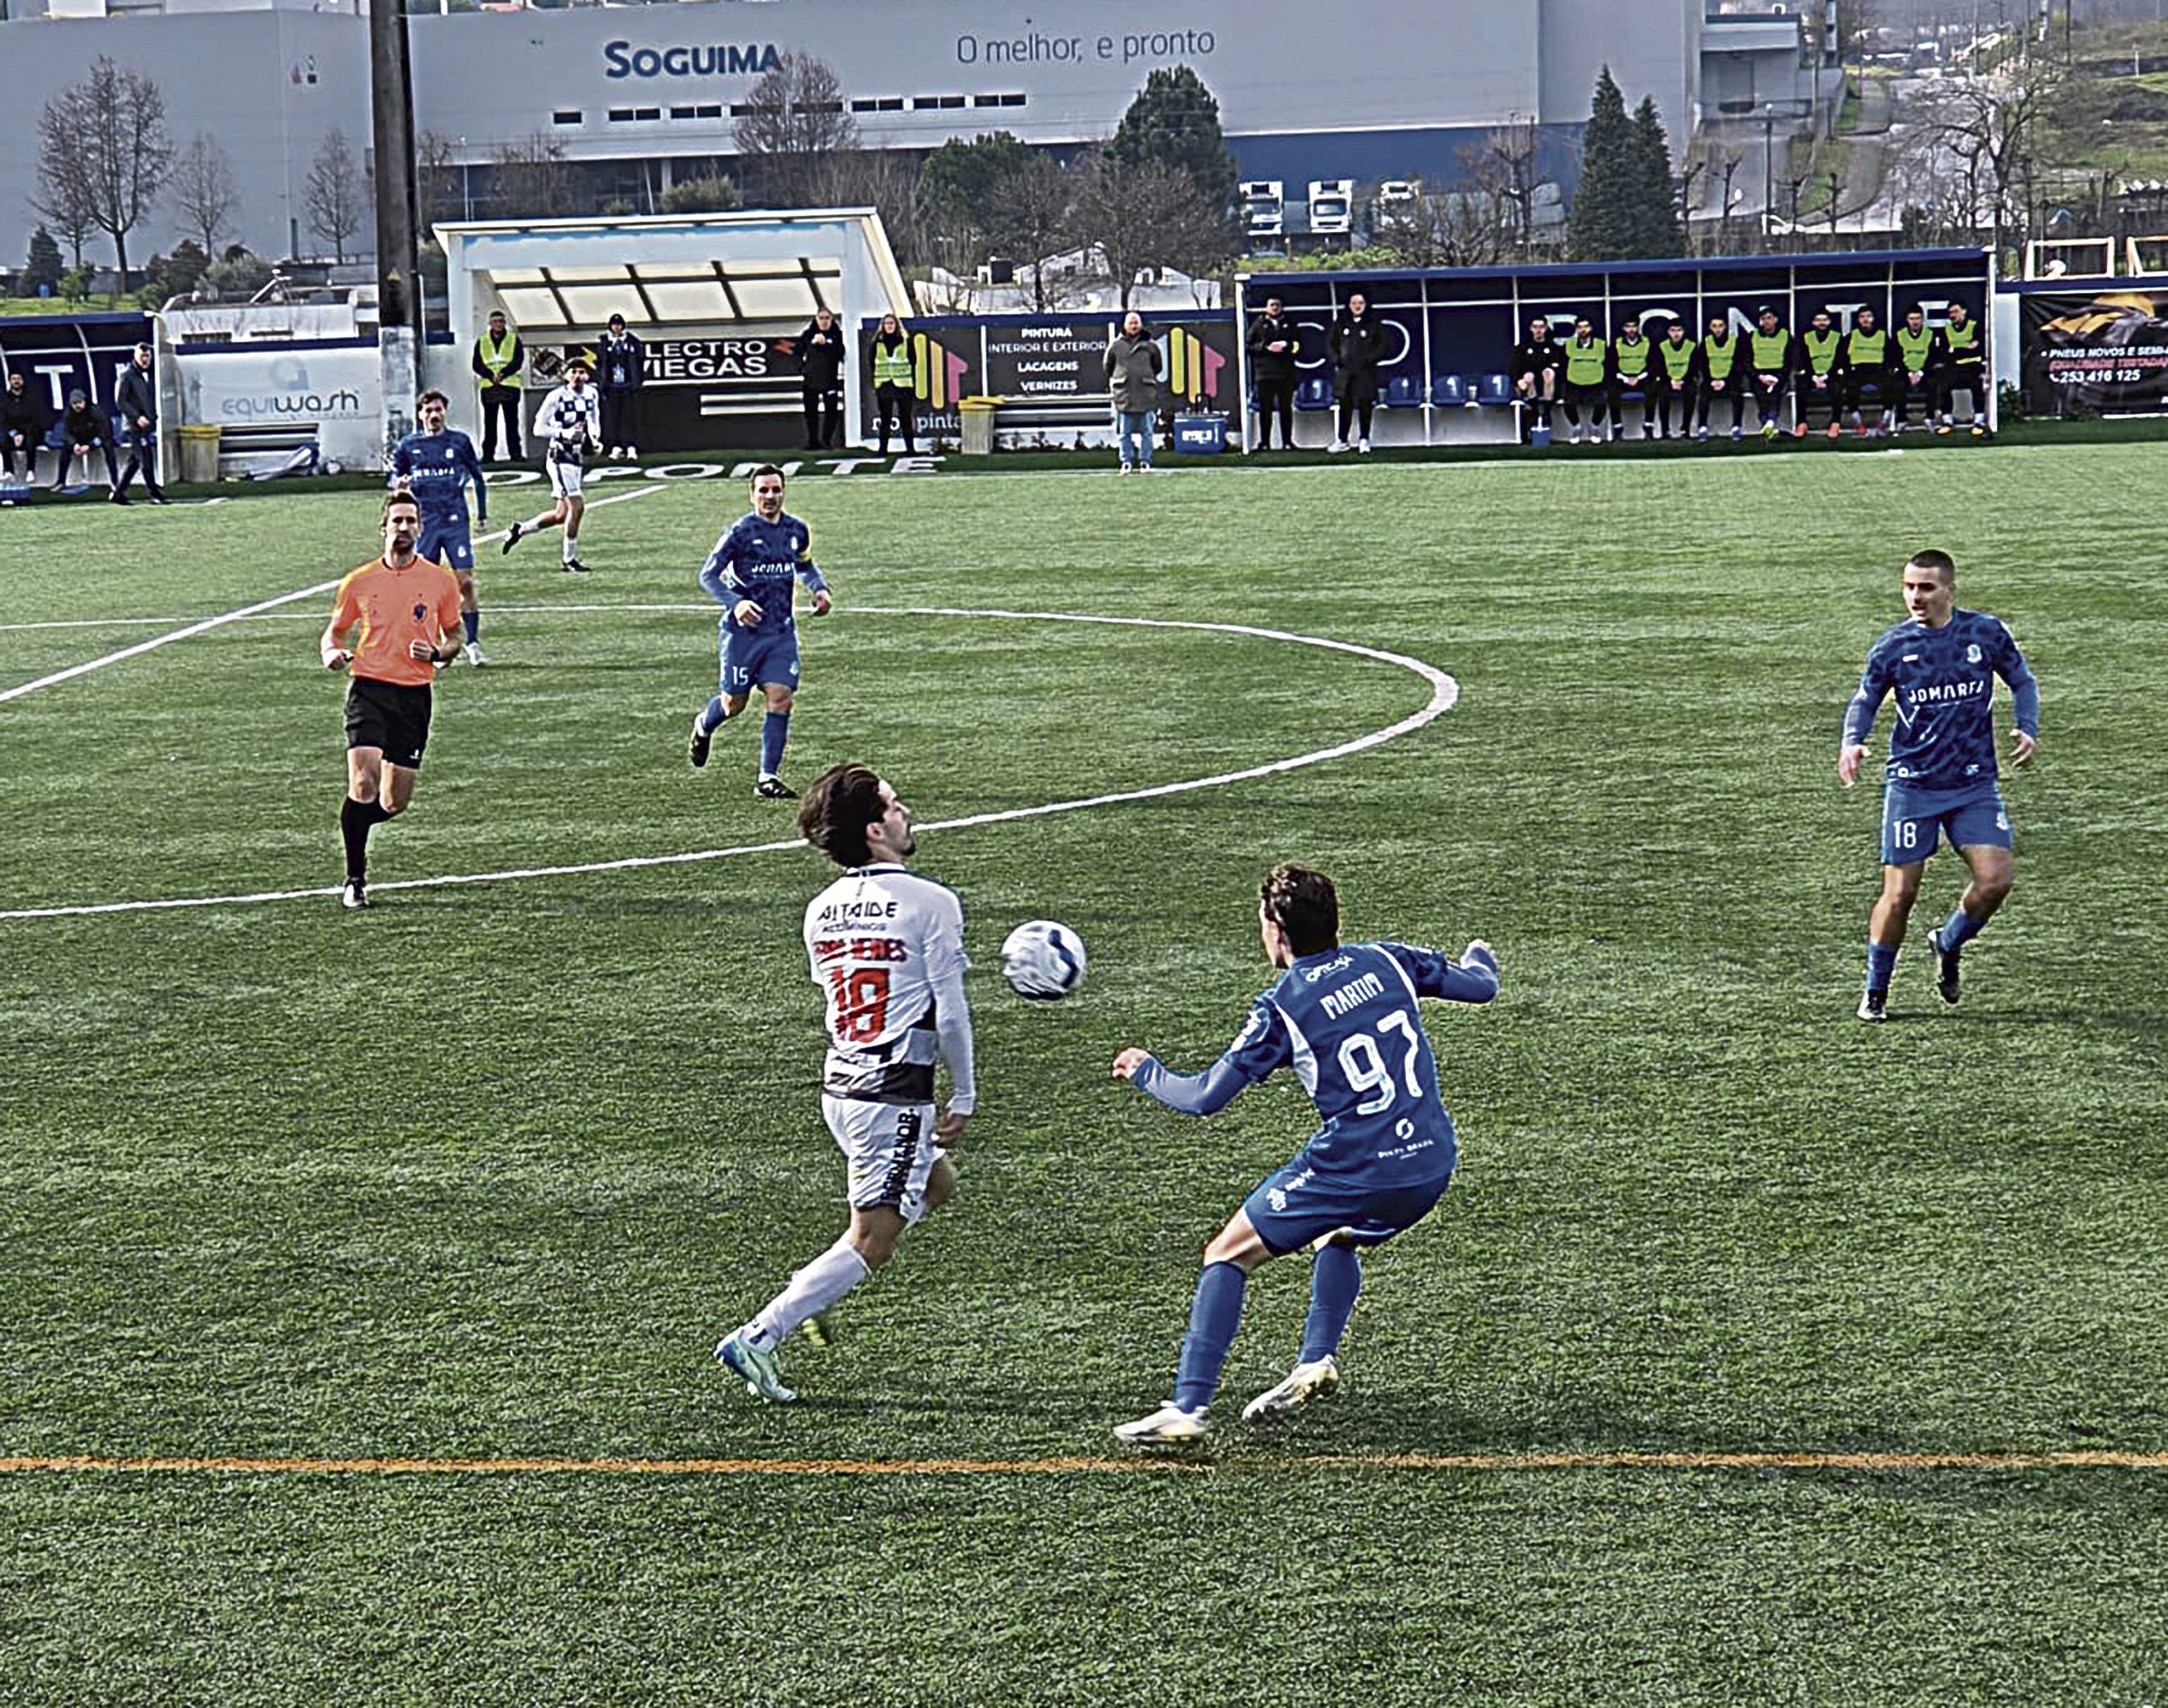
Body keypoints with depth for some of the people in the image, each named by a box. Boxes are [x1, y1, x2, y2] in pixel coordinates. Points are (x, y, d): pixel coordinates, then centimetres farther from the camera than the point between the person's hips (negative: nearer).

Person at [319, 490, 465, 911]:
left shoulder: (441, 581, 6)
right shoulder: (359, 582, 5)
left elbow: (453, 637, 15)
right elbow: (334, 631, 15)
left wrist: (438, 653, -8)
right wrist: (332, 653, -8)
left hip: (414, 696, 2)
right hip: (368, 688, -2)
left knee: (395, 804, 1)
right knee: (363, 785, -19)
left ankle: (352, 825, 36)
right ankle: (355, 880, -6)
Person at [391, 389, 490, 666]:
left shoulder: (459, 441, 5)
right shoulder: (408, 445, 7)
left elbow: (477, 477, 14)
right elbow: (395, 475, 16)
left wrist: (482, 513, 13)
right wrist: (400, 483, -8)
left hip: (455, 519, -1)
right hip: (424, 523, 1)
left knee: (465, 581, -9)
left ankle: (472, 644, -4)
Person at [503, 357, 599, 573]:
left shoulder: (591, 395, 7)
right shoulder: (557, 397, -13)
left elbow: (595, 421, 24)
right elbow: (539, 427, -12)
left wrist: (594, 437, 3)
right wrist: (565, 434, -24)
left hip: (578, 457, 8)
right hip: (560, 457, -8)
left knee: (561, 514, 10)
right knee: (577, 506, -14)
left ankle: (520, 529, 31)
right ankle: (570, 560, -3)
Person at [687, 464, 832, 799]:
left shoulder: (797, 531, 6)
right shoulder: (740, 531, -11)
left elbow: (804, 565, 27)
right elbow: (708, 575, -9)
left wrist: (820, 588, 6)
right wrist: (736, 603, -24)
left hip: (782, 630, 4)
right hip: (743, 629, -4)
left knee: (780, 697, -8)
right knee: (734, 702, 5)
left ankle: (768, 777, -3)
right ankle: (703, 727, 41)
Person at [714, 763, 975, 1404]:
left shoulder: (820, 910, 7)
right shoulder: (931, 902, -13)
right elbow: (949, 1013, -11)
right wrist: (963, 1096, 0)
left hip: (839, 1084, 8)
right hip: (896, 1097, -8)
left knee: (937, 1184, 26)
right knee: (870, 1241, -1)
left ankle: (810, 1288, 19)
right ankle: (758, 1337, -9)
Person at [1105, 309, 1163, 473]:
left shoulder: (1150, 345, 3)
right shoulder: (1116, 345, 2)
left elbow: (1157, 366, 15)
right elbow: (1107, 366, 14)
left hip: (1146, 394, 0)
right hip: (1124, 394, 0)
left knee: (1147, 431, 3)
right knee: (1125, 432, 3)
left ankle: (1145, 461, 9)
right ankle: (1126, 461, 10)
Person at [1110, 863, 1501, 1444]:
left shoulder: (1281, 1008, -6)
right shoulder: (1386, 961, 6)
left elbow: (1205, 1097, -3)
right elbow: (1479, 985, 17)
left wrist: (1145, 1071, 16)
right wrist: (1479, 956, 41)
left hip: (1351, 1170, -6)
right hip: (1432, 1164, 6)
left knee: (1228, 1255, 9)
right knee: (1337, 1239, 35)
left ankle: (1188, 1407, 1)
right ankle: (1317, 1362, 17)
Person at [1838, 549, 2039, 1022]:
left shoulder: (1987, 633, -1)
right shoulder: (1892, 646, -3)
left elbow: (2023, 681, 12)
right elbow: (1865, 701, 9)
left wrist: (2028, 731, -5)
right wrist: (1852, 743, -11)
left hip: (1974, 783, 1)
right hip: (1911, 785, -1)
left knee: (1997, 878, -12)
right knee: (1900, 892, -4)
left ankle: (1949, 943, 18)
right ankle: (1875, 991, 16)